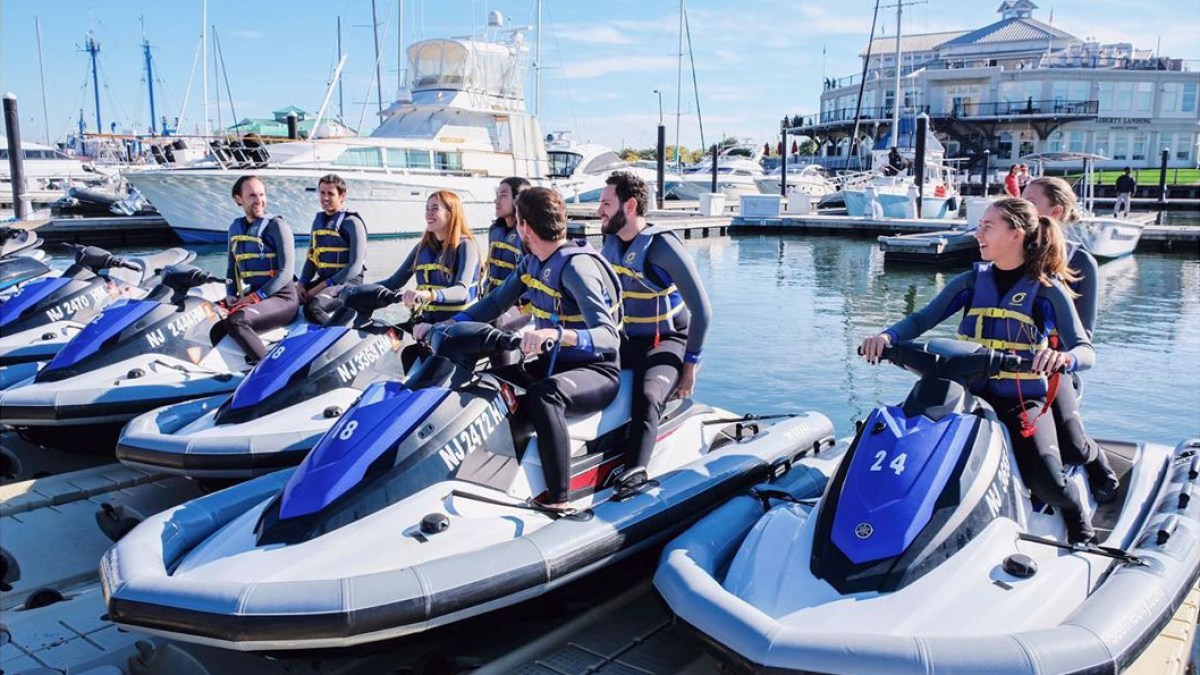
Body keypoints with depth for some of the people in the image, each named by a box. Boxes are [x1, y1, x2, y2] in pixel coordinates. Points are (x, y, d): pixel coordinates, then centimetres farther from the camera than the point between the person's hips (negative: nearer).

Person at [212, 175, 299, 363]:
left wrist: (255, 297, -17)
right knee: (217, 330, -6)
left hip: (281, 299, -7)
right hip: (251, 299, 7)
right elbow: (232, 266, 23)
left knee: (235, 322, -29)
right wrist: (231, 296, 5)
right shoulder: (235, 228, 14)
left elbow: (286, 272, -12)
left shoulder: (276, 226, -6)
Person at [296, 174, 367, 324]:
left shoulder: (352, 223, -8)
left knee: (312, 306, -32)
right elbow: (311, 258, 18)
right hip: (323, 279, 7)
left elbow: (355, 267, -14)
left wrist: (321, 287, -16)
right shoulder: (318, 221, 13)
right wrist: (302, 284, -1)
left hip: (348, 281, -7)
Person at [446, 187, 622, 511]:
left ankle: (558, 500, -33)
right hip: (552, 363, 9)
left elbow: (608, 336, -31)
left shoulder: (576, 266, -22)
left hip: (596, 370, -9)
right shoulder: (531, 262, 4)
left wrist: (556, 334, -49)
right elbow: (495, 303, 12)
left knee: (543, 394, -39)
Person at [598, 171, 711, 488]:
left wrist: (690, 365, -14)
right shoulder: (612, 241, 6)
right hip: (626, 341, 7)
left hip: (668, 341, -7)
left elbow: (702, 310, -15)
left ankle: (634, 476, -44)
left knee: (647, 396, -34)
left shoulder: (662, 245, -16)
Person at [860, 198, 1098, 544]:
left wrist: (1063, 357, -33)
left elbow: (1086, 351, -9)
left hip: (1024, 401, -3)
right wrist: (888, 336, -19)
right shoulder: (971, 282, 7)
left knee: (1048, 485, -22)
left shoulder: (1048, 290, -3)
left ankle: (1081, 531, 16)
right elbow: (922, 319, 2)